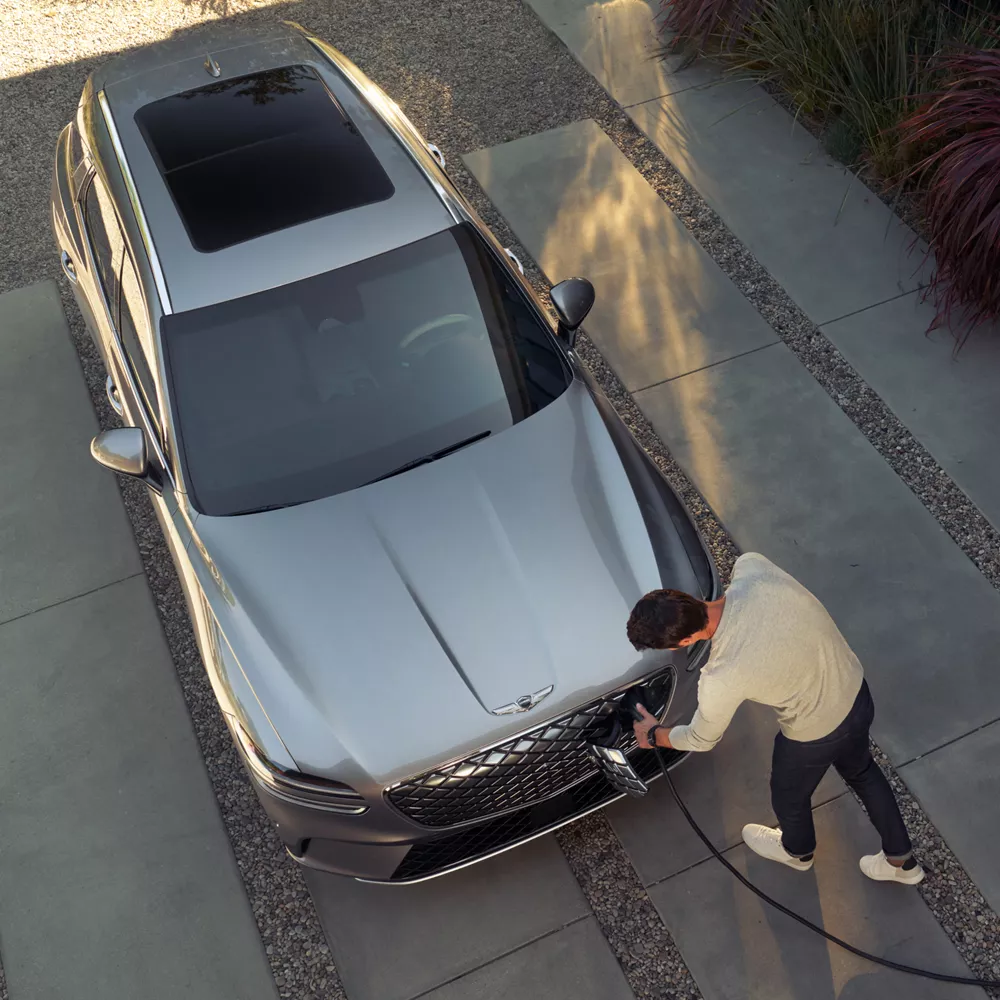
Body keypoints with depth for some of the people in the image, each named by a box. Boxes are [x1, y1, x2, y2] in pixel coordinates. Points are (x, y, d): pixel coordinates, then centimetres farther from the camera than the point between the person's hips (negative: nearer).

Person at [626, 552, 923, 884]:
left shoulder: (721, 680, -36)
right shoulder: (753, 568, -26)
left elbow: (702, 739, -13)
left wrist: (655, 735, 6)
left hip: (814, 734, -5)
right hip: (856, 692, 6)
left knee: (789, 796, 29)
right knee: (862, 771, 34)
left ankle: (798, 851, 63)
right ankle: (900, 860, 57)